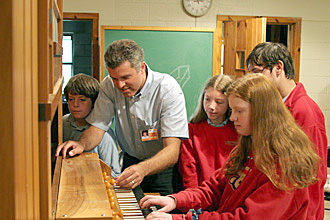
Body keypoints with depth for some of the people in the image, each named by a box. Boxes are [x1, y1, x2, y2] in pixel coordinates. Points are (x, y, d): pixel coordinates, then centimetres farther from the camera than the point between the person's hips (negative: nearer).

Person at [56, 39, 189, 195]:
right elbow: (98, 126, -2)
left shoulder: (168, 89, -21)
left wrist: (143, 169, -47)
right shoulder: (109, 86, -8)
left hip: (162, 165, -3)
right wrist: (82, 144, -25)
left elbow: (172, 151, -27)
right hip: (130, 161, 3)